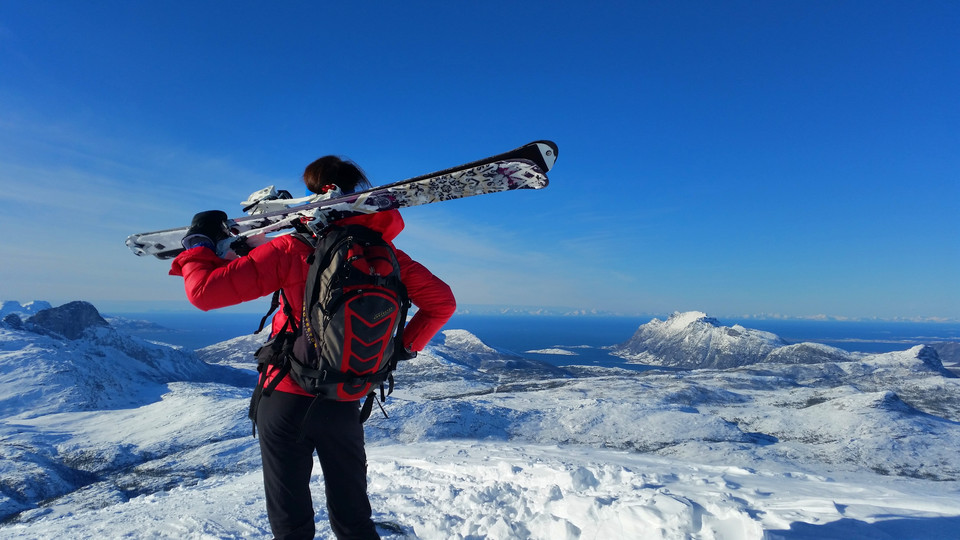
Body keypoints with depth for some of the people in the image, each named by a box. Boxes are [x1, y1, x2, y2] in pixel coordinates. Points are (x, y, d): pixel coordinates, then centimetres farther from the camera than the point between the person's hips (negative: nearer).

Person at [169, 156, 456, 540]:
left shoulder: (292, 250, -15)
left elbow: (205, 291, -15)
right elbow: (442, 302, 2)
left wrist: (199, 242, 3)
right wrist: (406, 345, 10)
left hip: (287, 398, -3)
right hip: (346, 406, 3)